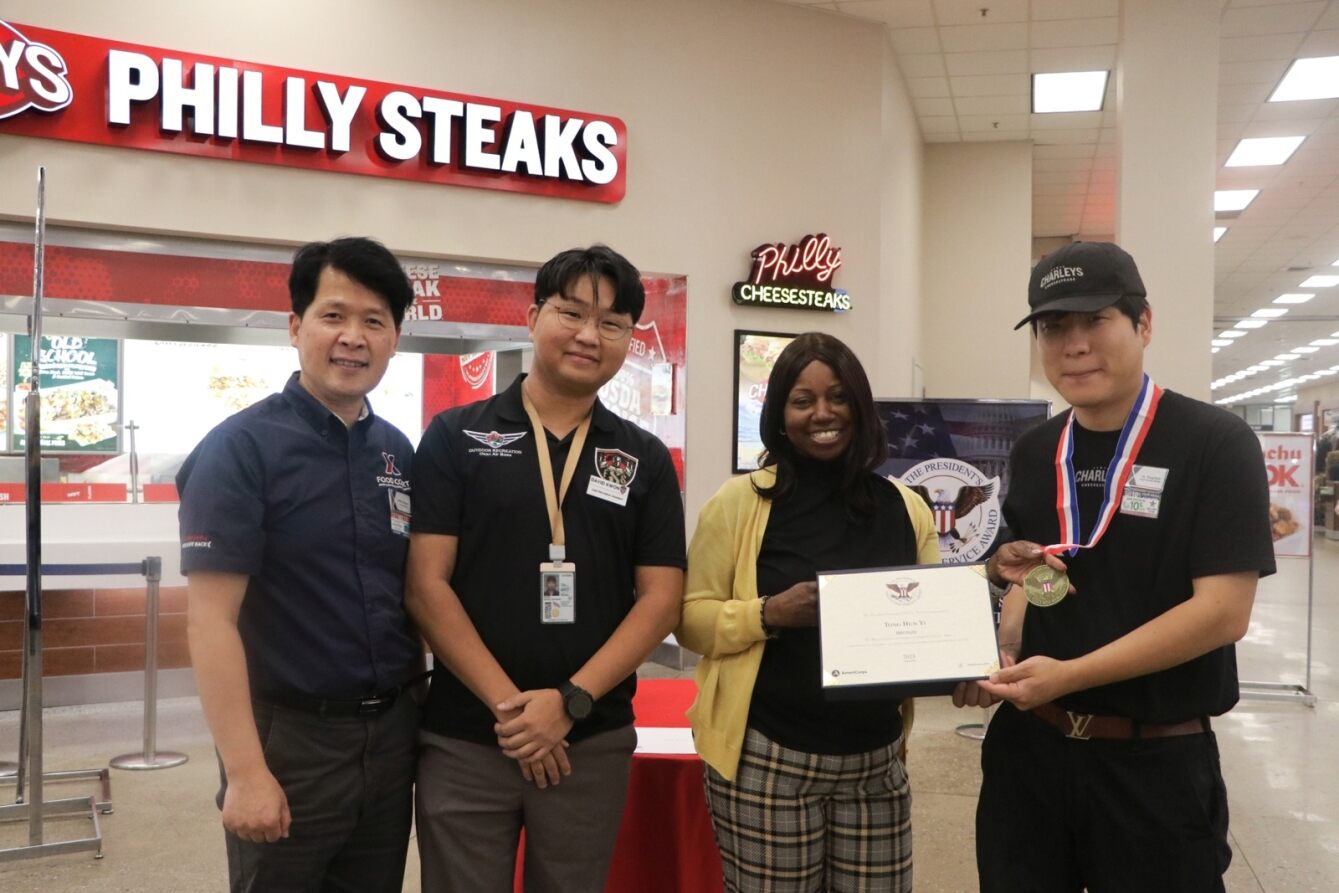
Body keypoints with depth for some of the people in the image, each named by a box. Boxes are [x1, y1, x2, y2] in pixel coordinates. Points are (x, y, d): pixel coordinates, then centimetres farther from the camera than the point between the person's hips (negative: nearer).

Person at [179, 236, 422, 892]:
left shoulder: (400, 452, 5)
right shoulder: (241, 448, -12)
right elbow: (211, 620, -16)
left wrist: (422, 700, 6)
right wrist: (246, 772, -20)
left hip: (392, 732, 6)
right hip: (288, 739, -5)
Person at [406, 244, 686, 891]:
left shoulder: (645, 460, 5)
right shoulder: (455, 437, -1)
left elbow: (660, 598, 0)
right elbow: (426, 585, -6)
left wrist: (569, 701, -12)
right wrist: (508, 704, -13)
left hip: (592, 741, 2)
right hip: (464, 738, -2)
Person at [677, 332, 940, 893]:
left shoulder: (906, 509, 5)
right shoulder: (739, 503, -6)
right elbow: (691, 620, -6)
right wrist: (770, 612, -22)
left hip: (875, 760, 4)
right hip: (769, 761, -3)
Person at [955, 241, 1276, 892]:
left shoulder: (1215, 444, -11)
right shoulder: (1034, 454, 6)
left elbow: (1222, 611, -17)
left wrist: (1068, 674, -21)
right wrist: (1000, 657, -3)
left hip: (1155, 760, -4)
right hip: (1029, 744, 5)